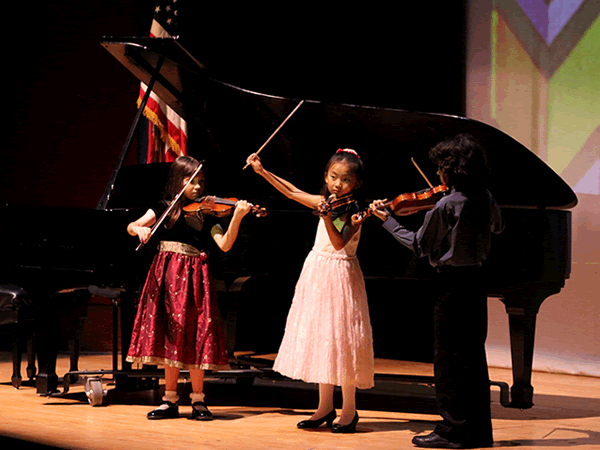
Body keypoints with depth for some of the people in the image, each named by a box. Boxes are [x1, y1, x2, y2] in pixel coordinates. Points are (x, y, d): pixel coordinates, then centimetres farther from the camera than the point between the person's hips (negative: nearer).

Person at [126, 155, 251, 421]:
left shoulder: (206, 214, 6)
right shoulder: (165, 208, 7)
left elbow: (225, 245, -7)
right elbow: (131, 226, -3)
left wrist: (237, 217, -20)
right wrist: (140, 229, -27)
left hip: (194, 279, -1)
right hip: (167, 276, 1)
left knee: (194, 336, -2)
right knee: (170, 336, 4)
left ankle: (198, 401, 7)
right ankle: (170, 400, 12)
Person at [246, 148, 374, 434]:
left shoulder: (354, 213, -10)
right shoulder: (326, 202, 8)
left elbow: (339, 242, -25)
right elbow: (292, 192, 17)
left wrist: (326, 216, -38)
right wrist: (262, 171, 16)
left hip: (340, 276, -7)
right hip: (317, 272, 7)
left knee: (340, 338, -6)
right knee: (318, 337, 8)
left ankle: (349, 410, 3)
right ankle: (325, 407, 16)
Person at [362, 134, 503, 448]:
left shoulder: (446, 205, -17)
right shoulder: (485, 199, 5)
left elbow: (420, 246, -9)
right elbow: (497, 227, 26)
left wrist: (386, 220, -2)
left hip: (453, 283, -7)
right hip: (477, 281, 8)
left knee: (447, 358, -1)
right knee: (473, 357, 12)